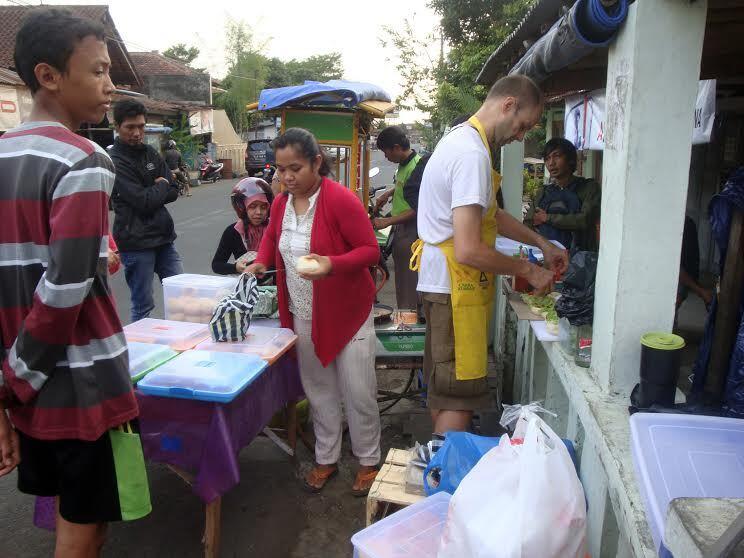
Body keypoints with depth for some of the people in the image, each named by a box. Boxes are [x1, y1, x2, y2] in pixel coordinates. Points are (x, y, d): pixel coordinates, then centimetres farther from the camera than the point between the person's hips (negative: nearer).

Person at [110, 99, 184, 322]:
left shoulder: (150, 153, 11)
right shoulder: (115, 161, -11)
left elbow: (173, 192, 7)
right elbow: (144, 201, -18)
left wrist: (151, 194, -9)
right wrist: (161, 186, -1)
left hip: (163, 237, 7)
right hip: (137, 243, -7)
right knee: (143, 306, 1)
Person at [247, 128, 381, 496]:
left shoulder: (340, 200, -19)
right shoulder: (280, 203, 1)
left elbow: (370, 250, -18)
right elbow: (272, 234, 22)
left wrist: (332, 264, -34)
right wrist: (261, 262, 3)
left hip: (347, 312, -5)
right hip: (303, 316, 6)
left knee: (358, 392, 5)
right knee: (318, 390, 16)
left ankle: (368, 461, 26)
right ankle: (326, 459, 34)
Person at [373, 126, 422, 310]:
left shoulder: (415, 167, -21)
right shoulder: (404, 163, 7)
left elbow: (417, 209, -23)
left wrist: (387, 222, -21)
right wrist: (389, 193, 14)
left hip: (410, 229, -10)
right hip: (399, 228, 10)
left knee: (407, 281, -3)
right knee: (400, 274, 17)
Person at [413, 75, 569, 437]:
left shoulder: (461, 138, 12)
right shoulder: (473, 154, -21)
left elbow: (490, 215, 22)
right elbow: (468, 251, -27)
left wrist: (540, 243, 15)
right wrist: (527, 271, -13)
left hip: (441, 283, 11)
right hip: (455, 287, -11)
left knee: (441, 387, 21)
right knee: (461, 398, -1)